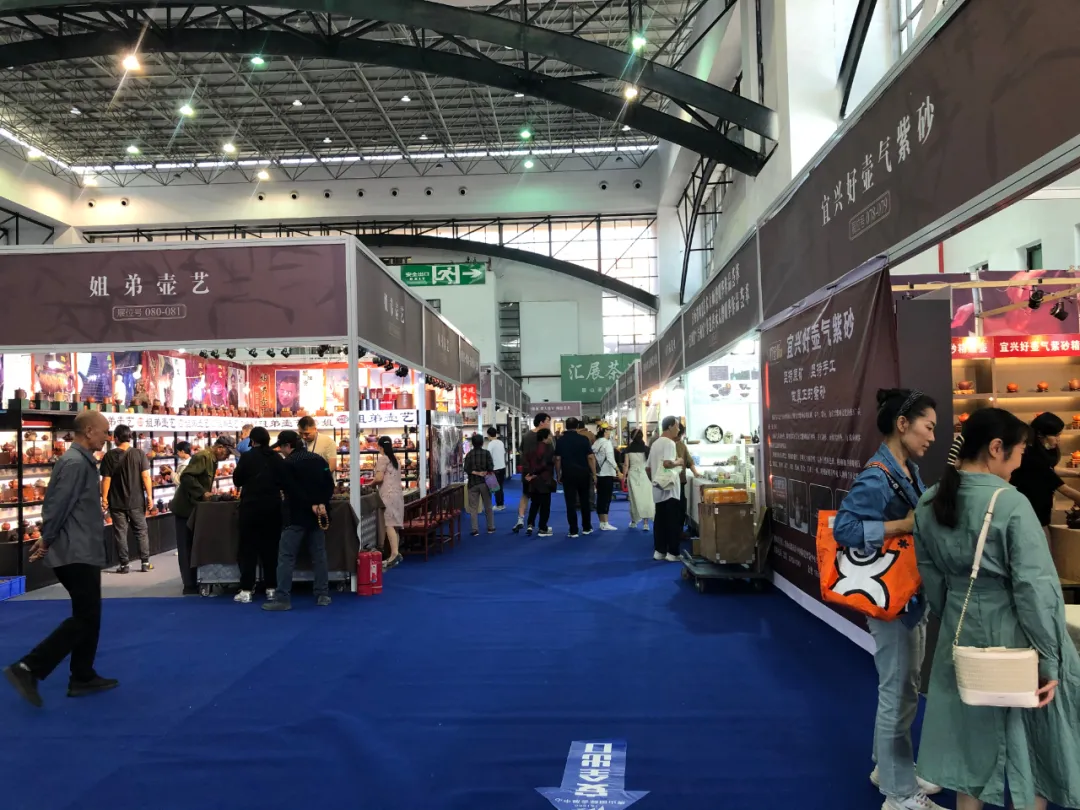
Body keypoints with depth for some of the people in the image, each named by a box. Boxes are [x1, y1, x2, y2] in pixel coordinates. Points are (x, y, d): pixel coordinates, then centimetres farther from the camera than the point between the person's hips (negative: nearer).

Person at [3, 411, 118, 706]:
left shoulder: (81, 460, 15)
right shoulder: (76, 463, -17)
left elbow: (55, 503, 19)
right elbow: (58, 505, -21)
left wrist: (47, 540, 17)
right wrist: (47, 541, -10)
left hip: (81, 552, 10)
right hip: (76, 554, -10)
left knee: (89, 616, 14)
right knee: (85, 618, -6)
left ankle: (83, 678, 20)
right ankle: (28, 668, -5)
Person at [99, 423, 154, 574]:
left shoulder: (110, 456, -6)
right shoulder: (139, 454, -5)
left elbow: (106, 479, -6)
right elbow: (146, 476, -7)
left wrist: (104, 498, 2)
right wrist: (149, 496, -2)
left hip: (116, 502, -1)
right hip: (136, 501, 1)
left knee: (120, 533, 7)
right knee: (141, 531, 10)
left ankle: (125, 564, 8)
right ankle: (145, 562, 10)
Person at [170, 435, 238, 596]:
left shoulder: (212, 460, 12)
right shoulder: (203, 456, -18)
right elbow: (186, 477, -27)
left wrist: (209, 494, 5)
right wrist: (203, 493, -27)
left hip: (193, 508, 10)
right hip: (186, 508, -10)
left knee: (193, 548, 13)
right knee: (186, 549, -3)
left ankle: (193, 583, 20)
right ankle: (190, 587, 1)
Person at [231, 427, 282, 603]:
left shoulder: (247, 457, -9)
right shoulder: (277, 458, 0)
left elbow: (237, 480, 0)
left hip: (251, 506, -3)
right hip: (272, 506, 3)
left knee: (248, 548, 4)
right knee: (270, 547, 11)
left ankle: (246, 590, 2)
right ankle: (271, 588, 13)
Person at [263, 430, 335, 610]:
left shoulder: (287, 465, -9)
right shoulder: (319, 459, 9)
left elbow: (292, 491, -16)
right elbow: (330, 484, 3)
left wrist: (311, 505, -13)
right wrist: (322, 503, -7)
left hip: (298, 516, -6)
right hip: (319, 514, 6)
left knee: (286, 556, -1)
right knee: (319, 554, 9)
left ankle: (282, 598, -4)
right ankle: (322, 595, 10)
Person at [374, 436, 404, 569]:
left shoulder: (382, 458, -5)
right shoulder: (395, 458, 18)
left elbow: (379, 478, -13)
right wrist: (376, 483, 25)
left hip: (388, 494, -8)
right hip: (397, 493, 8)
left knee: (389, 524, -12)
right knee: (394, 524, 8)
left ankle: (394, 554, -20)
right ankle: (396, 553, 7)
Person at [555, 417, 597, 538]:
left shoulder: (560, 440, -1)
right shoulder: (583, 439, -5)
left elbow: (557, 459, -3)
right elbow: (590, 457, -8)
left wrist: (558, 475, 6)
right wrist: (594, 474, -2)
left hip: (568, 474, 0)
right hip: (583, 474, 0)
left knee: (571, 503, 2)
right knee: (585, 501, 14)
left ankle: (573, 531, 1)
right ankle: (586, 528, 20)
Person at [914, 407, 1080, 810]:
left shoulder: (929, 504, -1)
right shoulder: (1011, 503, -20)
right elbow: (1036, 588, -19)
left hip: (960, 637, 6)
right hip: (1012, 637, -5)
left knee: (970, 738, 20)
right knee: (1030, 748, 14)